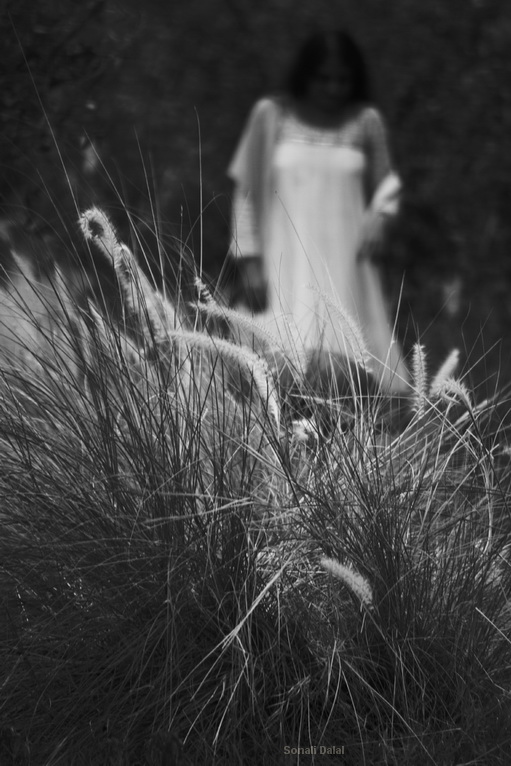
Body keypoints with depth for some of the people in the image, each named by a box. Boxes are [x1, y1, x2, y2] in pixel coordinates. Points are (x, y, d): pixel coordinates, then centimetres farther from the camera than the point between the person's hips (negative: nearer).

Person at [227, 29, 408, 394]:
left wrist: (377, 216, -6)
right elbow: (247, 191, 6)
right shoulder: (271, 115, 2)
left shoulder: (366, 121, 5)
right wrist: (249, 261, 0)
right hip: (285, 265, -1)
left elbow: (385, 185, 17)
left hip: (346, 265, 1)